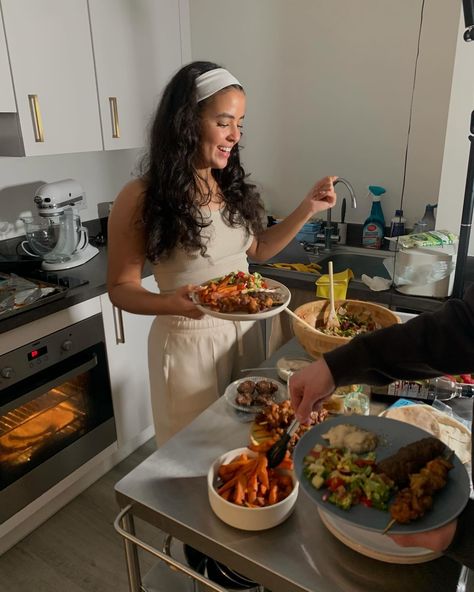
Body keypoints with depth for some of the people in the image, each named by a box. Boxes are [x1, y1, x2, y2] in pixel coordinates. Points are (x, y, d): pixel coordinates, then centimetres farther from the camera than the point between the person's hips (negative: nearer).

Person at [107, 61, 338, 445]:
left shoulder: (232, 186, 1)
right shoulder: (142, 198, -15)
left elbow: (257, 249, 13)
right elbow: (121, 288, -11)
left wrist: (307, 209, 2)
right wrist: (171, 304, -32)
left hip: (245, 331, 6)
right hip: (188, 340, -5)